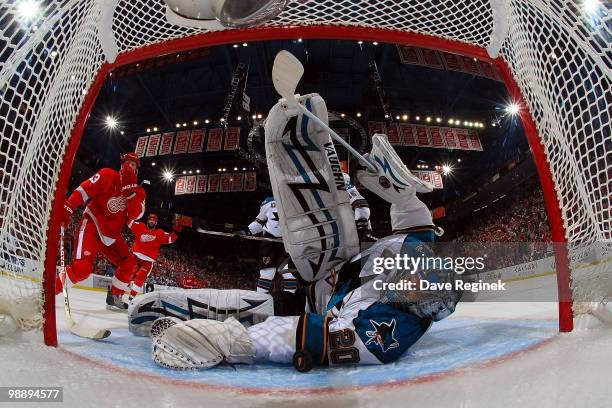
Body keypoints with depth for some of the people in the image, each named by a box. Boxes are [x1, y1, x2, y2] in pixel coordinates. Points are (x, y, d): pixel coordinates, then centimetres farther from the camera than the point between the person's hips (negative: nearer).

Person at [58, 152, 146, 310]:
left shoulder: (138, 192, 6)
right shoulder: (107, 175, -7)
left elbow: (135, 215, -10)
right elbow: (83, 191, -10)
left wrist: (131, 192, -20)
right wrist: (66, 210, -19)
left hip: (111, 234, 6)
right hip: (92, 224, -6)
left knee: (129, 263, 3)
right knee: (82, 267, -24)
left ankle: (114, 297, 18)